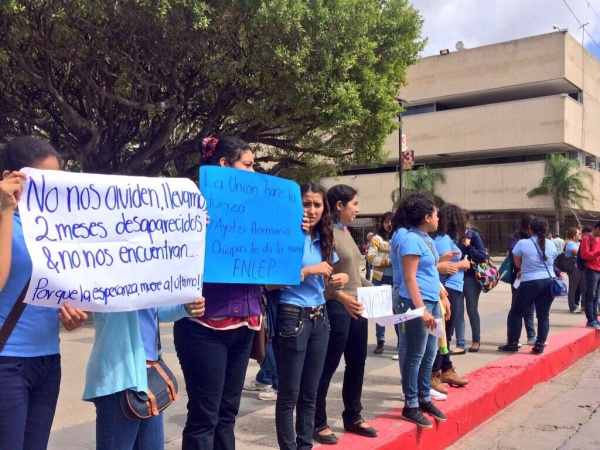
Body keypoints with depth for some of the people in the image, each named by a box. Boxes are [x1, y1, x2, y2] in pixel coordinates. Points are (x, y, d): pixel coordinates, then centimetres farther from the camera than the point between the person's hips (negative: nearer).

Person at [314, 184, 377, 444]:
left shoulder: (346, 232, 13)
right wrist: (340, 296, -32)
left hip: (357, 307, 9)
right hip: (336, 308, -9)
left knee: (357, 364, 16)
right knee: (327, 367, 2)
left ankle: (353, 417, 30)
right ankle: (318, 423, 15)